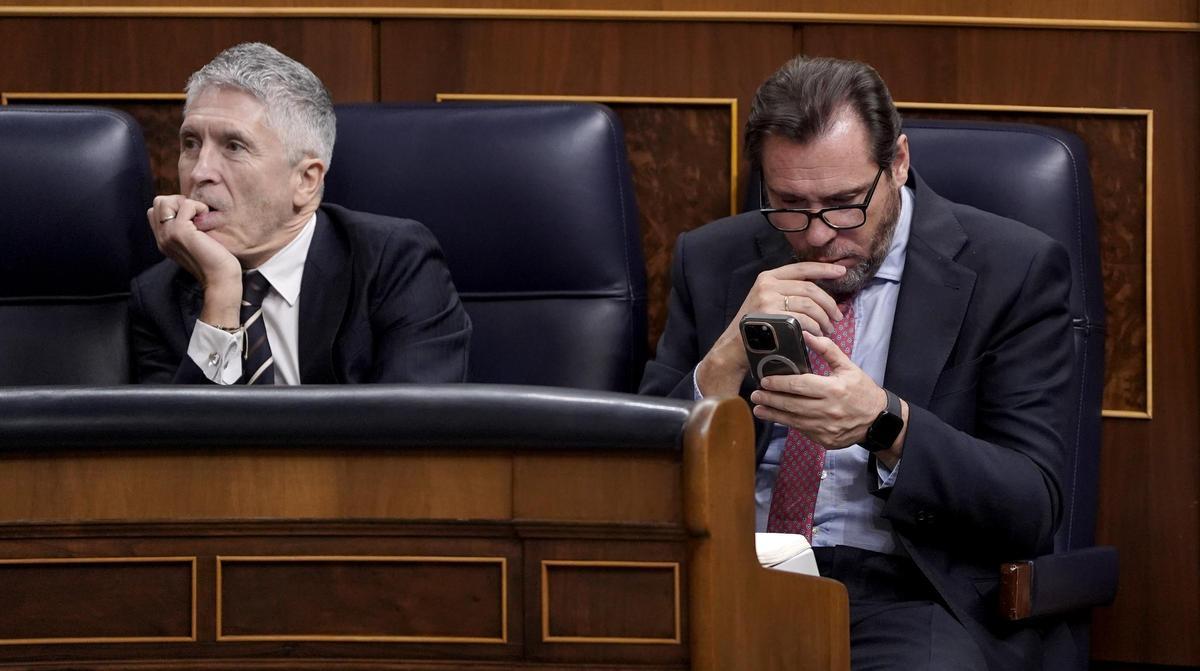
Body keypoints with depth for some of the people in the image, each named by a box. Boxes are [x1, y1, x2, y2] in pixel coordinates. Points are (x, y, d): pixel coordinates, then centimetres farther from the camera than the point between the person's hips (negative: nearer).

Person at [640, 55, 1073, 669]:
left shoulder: (1011, 270, 2)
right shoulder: (711, 262, 12)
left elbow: (1032, 509, -5)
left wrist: (885, 422, -21)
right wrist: (728, 358, -11)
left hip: (907, 595, -2)